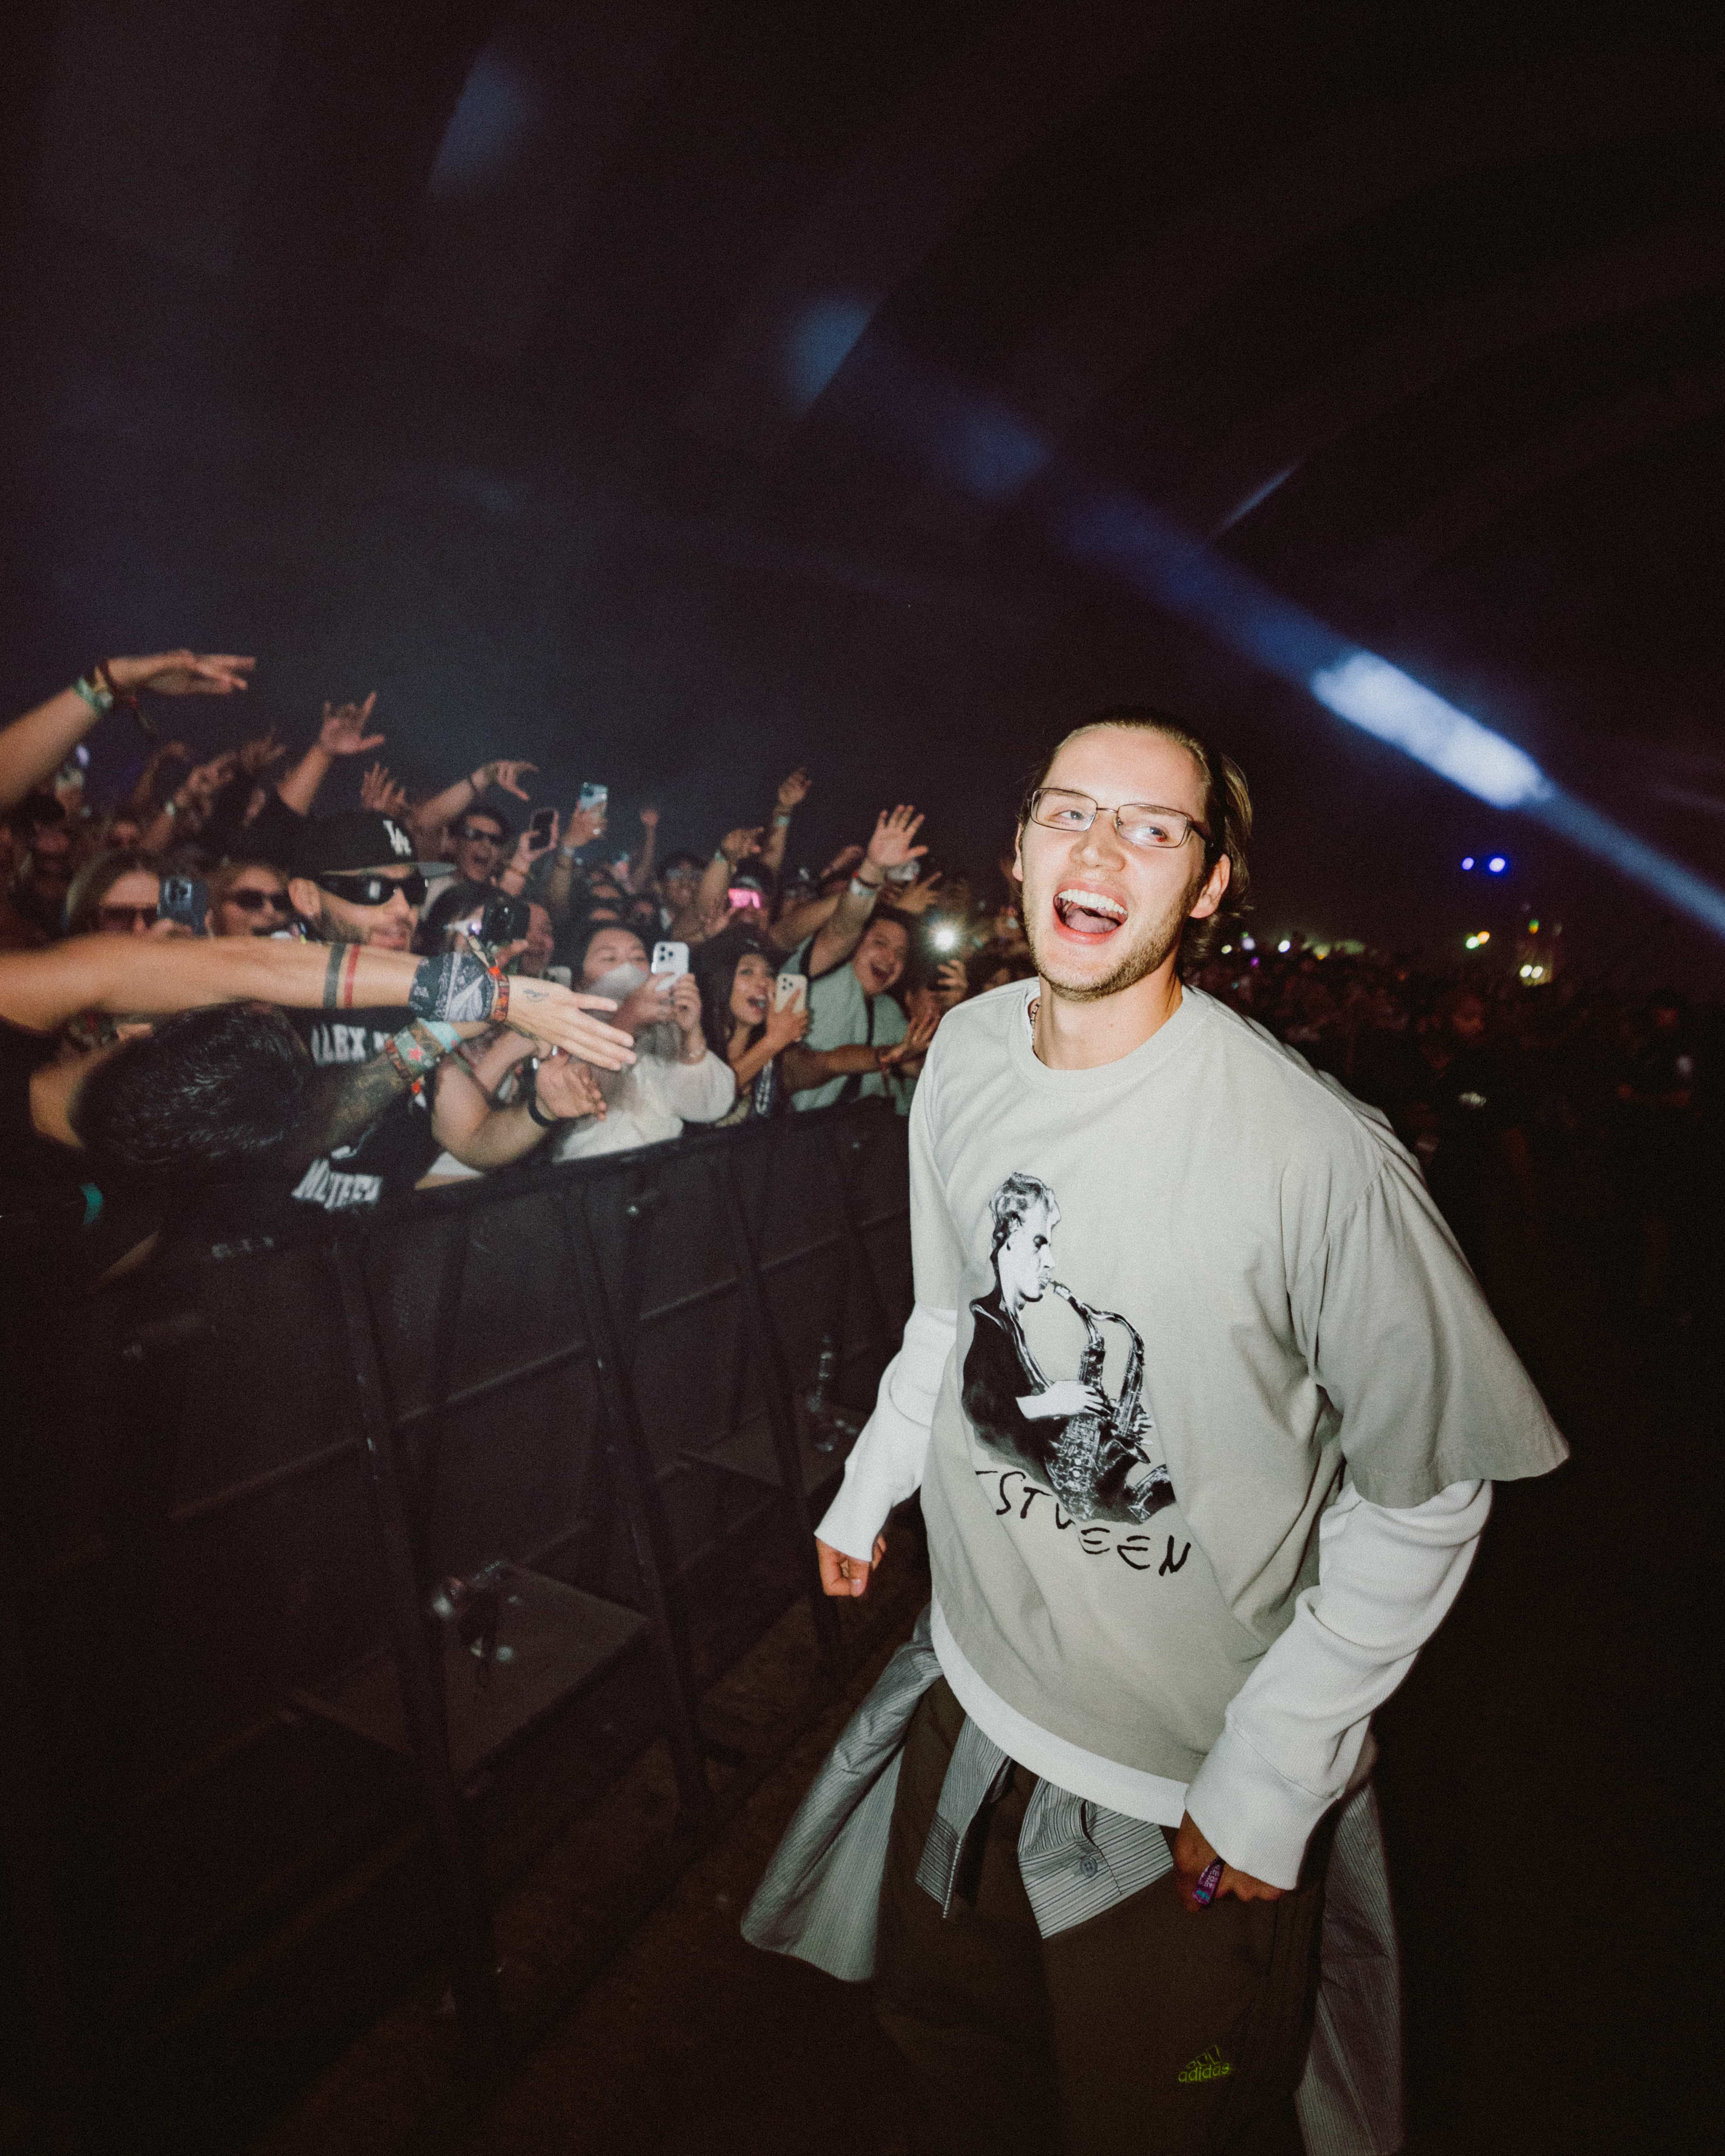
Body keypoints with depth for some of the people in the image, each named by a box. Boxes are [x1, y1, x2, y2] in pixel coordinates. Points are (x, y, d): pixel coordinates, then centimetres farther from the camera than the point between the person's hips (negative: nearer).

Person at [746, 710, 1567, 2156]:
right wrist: (871, 1487, 14)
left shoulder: (1319, 1154, -28)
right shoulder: (968, 1052, -7)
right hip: (974, 1691, 5)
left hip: (1196, 1783, -4)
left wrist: (1270, 1776, -14)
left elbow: (1428, 1489, -16)